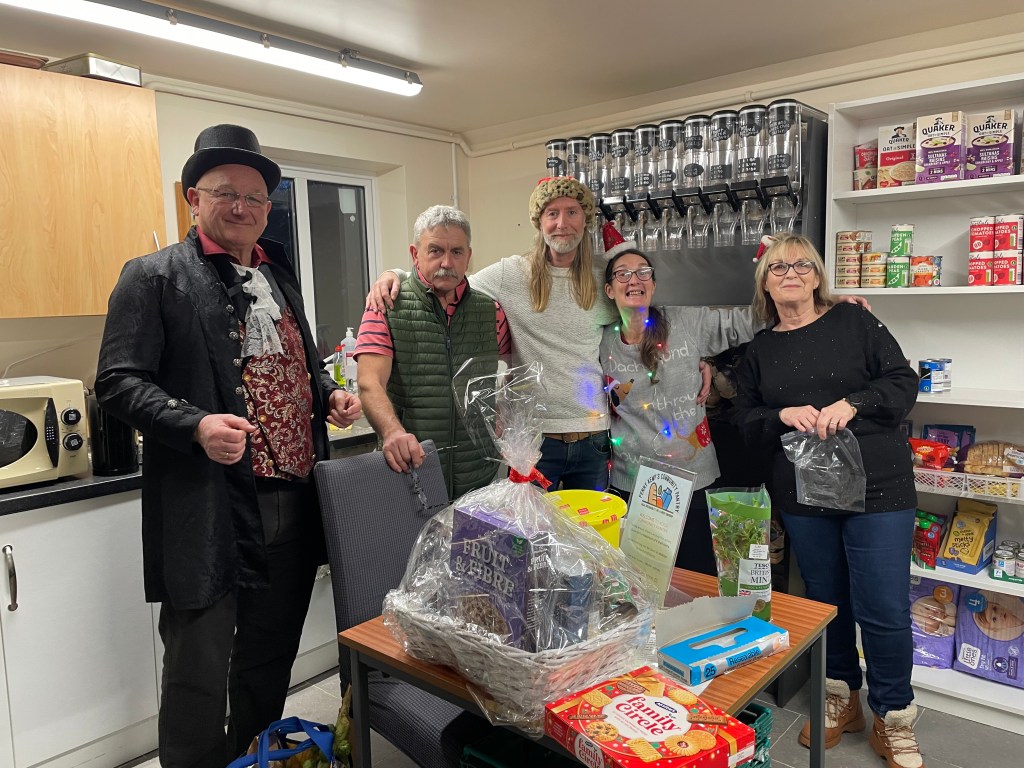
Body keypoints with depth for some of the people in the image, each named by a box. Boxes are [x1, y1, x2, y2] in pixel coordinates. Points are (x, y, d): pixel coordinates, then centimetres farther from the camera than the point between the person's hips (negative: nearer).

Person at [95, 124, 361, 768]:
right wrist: (195, 426, -24)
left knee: (272, 657, 20)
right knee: (199, 673, 5)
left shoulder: (280, 273, 16)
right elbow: (119, 381, -9)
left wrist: (330, 394, 6)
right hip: (209, 512, -6)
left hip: (294, 499, 7)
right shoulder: (154, 277, -3)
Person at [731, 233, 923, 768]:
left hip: (877, 488, -3)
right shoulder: (759, 351, 9)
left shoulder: (854, 323, 1)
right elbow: (746, 423, 6)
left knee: (884, 610, -1)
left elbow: (903, 382, -2)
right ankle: (842, 698, 36)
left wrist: (852, 404, -18)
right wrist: (784, 416, -13)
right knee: (826, 600, 15)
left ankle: (893, 720, 21)